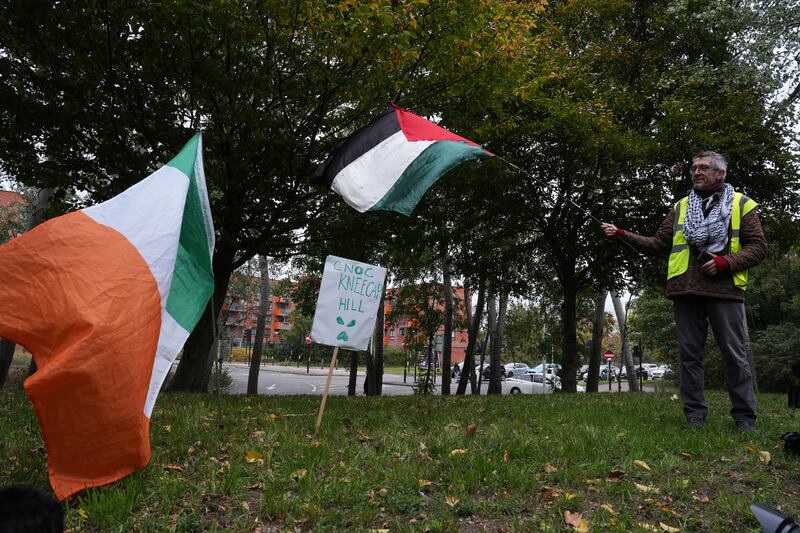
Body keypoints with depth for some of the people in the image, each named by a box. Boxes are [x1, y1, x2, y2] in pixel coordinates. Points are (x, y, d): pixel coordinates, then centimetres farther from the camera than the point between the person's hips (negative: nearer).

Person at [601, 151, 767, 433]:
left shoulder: (741, 204, 10)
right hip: (685, 292, 3)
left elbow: (758, 246, 5)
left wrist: (726, 262, -12)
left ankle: (745, 418, 12)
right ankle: (694, 415, 13)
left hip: (725, 290, -2)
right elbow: (657, 243, 12)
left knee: (735, 355, 1)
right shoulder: (680, 207, 18)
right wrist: (622, 235, 0)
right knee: (690, 354, 5)